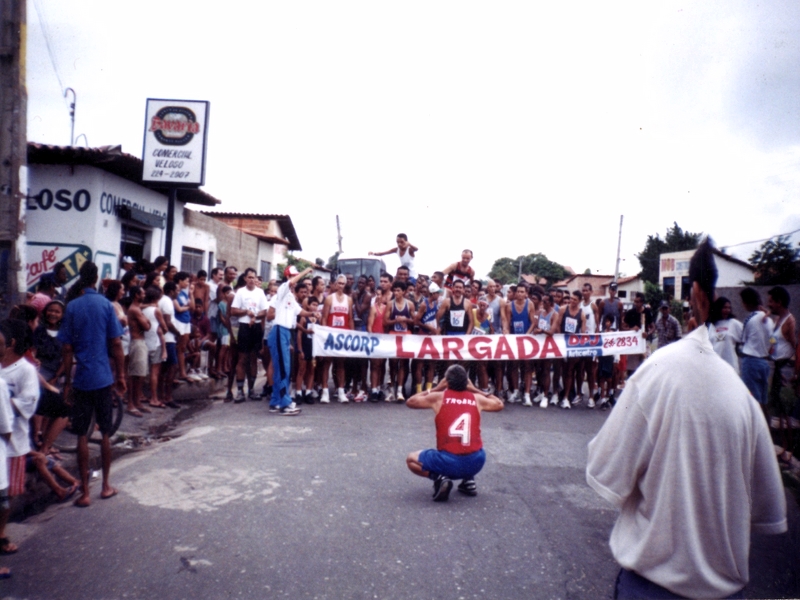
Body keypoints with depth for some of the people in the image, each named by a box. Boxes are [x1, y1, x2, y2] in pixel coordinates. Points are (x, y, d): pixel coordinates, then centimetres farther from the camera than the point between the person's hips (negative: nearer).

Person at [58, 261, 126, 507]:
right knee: (106, 433, 11)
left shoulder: (72, 307, -2)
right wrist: (121, 375, 4)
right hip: (103, 378, 0)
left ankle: (84, 491, 9)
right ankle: (106, 485, 20)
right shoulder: (106, 305, -4)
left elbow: (68, 349, -2)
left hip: (81, 379, 0)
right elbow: (116, 344, -5)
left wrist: (67, 381, 5)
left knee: (82, 435, 6)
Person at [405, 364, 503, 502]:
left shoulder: (438, 397, 1)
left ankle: (439, 478, -3)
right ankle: (469, 480, 19)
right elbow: (499, 405, 28)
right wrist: (475, 390, 28)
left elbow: (410, 402, 17)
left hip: (448, 462, -4)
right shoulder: (477, 399, 7)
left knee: (411, 460, 19)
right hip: (476, 462, 4)